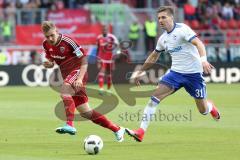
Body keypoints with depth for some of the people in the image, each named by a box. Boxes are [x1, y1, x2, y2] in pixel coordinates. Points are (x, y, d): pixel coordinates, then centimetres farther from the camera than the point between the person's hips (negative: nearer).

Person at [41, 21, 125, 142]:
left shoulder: (67, 41, -16)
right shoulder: (46, 45, 3)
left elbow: (84, 60, -14)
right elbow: (51, 62, 18)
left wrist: (80, 79, -26)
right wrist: (48, 64, -8)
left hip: (78, 71, -7)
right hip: (67, 76, 7)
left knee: (64, 90, -37)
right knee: (85, 112, 6)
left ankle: (70, 125, -46)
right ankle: (117, 130, 17)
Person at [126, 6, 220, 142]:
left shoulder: (182, 29, -13)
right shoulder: (163, 38, 8)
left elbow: (198, 43, -27)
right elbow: (153, 57, 24)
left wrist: (203, 60, -44)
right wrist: (140, 72, 26)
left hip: (194, 73, -5)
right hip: (176, 72, 5)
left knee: (203, 110, 4)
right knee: (155, 96, -17)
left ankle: (210, 106, 44)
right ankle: (141, 132, -20)